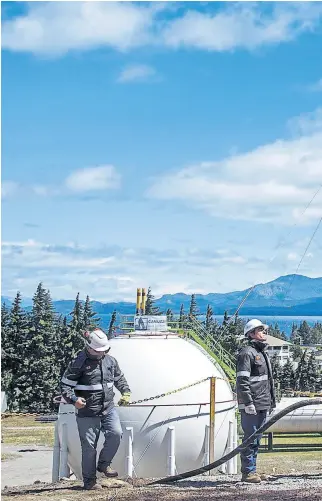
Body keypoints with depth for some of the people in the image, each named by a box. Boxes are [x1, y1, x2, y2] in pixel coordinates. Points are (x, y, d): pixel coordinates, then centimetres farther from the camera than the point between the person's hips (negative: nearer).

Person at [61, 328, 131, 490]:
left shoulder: (110, 360, 9)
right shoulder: (79, 363, -9)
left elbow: (119, 378, 26)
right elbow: (65, 384, -9)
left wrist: (126, 392, 12)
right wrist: (74, 399, -24)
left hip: (108, 408, 5)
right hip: (87, 412, -5)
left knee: (116, 433, -16)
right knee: (89, 446, -1)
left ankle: (104, 464, 9)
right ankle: (89, 481, 10)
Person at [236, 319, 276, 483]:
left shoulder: (263, 353, 20)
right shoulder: (246, 353, -10)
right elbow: (242, 381, -17)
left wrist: (270, 402, 21)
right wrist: (248, 403, -21)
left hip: (262, 405, 9)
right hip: (251, 406, -9)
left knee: (256, 439, 13)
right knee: (250, 439, -6)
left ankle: (252, 471, 19)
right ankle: (247, 472, -2)